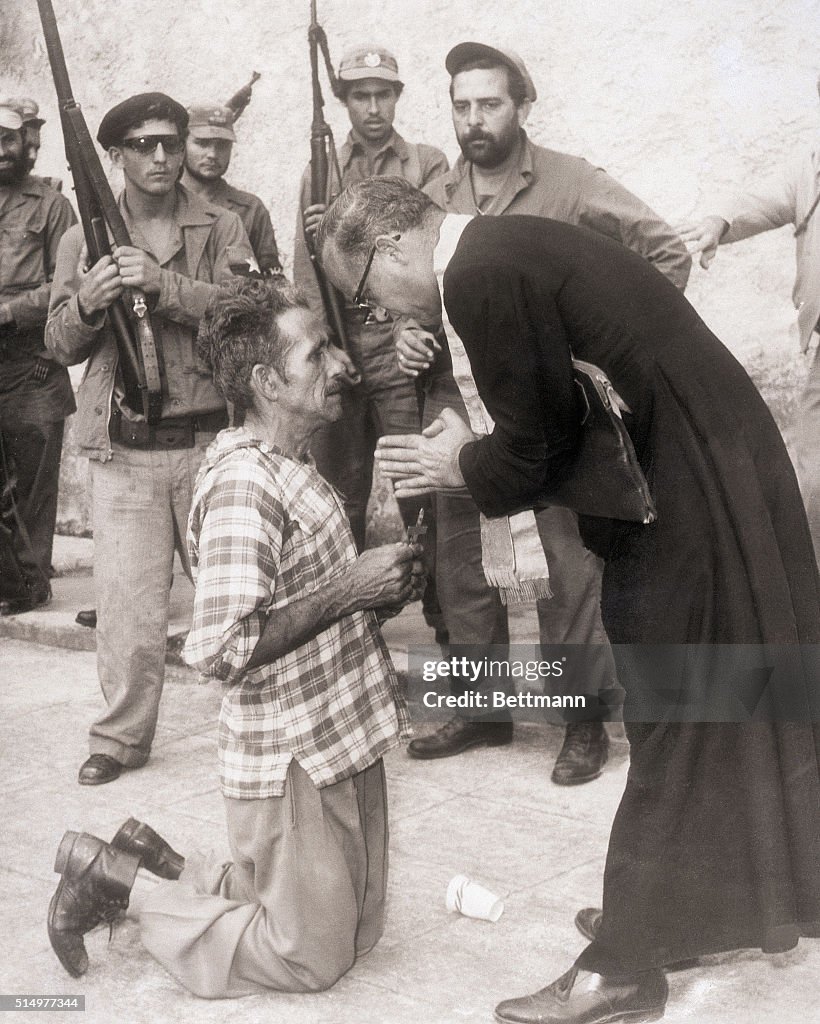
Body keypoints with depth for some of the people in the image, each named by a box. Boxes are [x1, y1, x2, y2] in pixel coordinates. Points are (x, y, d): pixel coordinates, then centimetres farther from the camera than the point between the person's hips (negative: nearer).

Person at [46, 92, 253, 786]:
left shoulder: (222, 228, 6)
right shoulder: (86, 238, 9)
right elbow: (60, 345, 7)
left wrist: (165, 285, -23)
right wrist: (87, 302, -14)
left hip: (210, 441, 0)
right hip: (123, 449, 1)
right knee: (125, 600, 0)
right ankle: (121, 737, 15)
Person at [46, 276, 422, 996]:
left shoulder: (294, 471, 9)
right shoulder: (242, 484, -22)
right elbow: (224, 649, -29)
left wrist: (378, 597, 1)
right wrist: (350, 590, -24)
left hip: (342, 741, 9)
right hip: (291, 757, -9)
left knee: (358, 935, 18)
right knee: (312, 959, 5)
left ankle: (159, 866, 25)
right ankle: (114, 876, 13)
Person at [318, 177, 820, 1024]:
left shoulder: (484, 273, -20)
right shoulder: (508, 247, 9)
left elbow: (538, 443, -18)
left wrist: (466, 467, -1)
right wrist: (475, 454, 4)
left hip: (689, 500, -10)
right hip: (705, 476, 10)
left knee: (671, 729, 1)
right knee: (713, 709, 20)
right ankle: (687, 903, 37)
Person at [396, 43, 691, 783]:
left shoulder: (568, 184, -6)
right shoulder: (433, 198, 8)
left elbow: (667, 253, -5)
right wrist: (408, 334, -3)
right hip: (458, 408, 5)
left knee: (570, 567, 1)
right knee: (462, 567, 12)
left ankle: (586, 722, 16)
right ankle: (479, 709, 29)